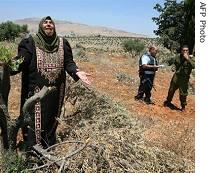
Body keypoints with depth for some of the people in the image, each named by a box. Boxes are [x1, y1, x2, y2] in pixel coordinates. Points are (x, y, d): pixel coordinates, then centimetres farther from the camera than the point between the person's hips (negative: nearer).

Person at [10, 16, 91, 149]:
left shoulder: (62, 43, 5)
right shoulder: (31, 42, -4)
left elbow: (68, 62, 0)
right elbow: (21, 60, -14)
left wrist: (77, 72, -19)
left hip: (56, 91, 4)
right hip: (36, 91, -3)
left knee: (52, 118, 17)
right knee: (35, 121, 2)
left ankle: (49, 147, 37)